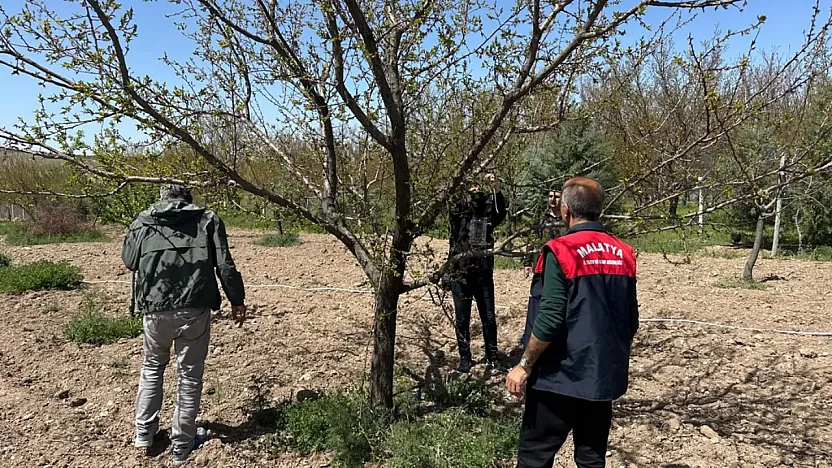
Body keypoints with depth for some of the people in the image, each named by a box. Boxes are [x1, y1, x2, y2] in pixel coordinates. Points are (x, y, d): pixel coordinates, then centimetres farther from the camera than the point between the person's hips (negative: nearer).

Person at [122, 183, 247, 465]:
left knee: (152, 367, 26)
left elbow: (129, 261, 23)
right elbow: (225, 265, -2)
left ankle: (144, 433, 32)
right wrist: (237, 300, 7)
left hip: (155, 309, 2)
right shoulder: (207, 220, 4)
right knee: (189, 375, 10)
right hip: (194, 309, -2)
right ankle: (182, 445, 20)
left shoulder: (142, 222, 10)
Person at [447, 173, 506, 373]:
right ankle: (465, 358, 20)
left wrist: (496, 188, -27)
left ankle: (492, 355, 24)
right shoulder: (459, 215, 2)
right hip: (461, 275, -1)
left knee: (489, 318, 9)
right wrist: (469, 192, -27)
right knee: (462, 320, 7)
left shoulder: (487, 216, 5)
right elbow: (454, 207, -18)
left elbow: (501, 212, -13)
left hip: (484, 274, 2)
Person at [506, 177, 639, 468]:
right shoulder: (624, 254, 5)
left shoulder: (561, 251, -15)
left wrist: (524, 365, -9)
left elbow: (550, 319, -19)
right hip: (604, 376, 6)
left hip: (561, 375, -6)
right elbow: (631, 320, 10)